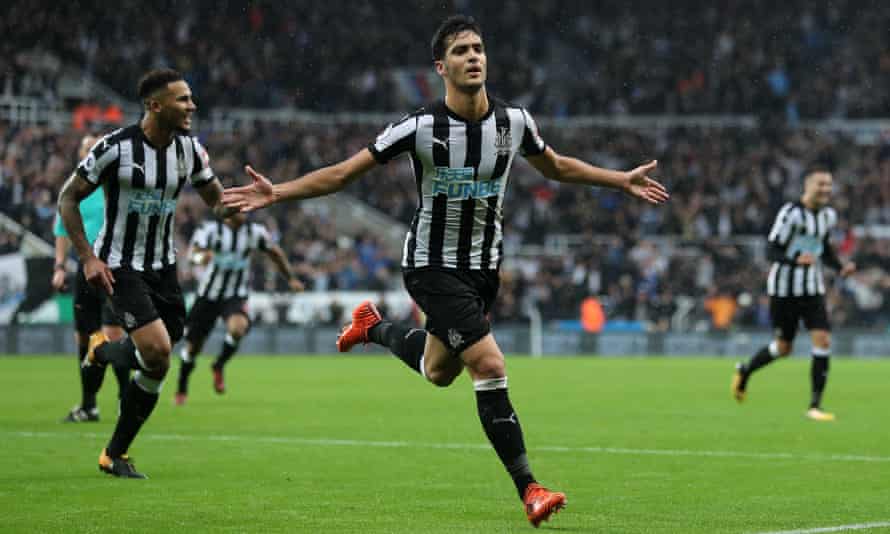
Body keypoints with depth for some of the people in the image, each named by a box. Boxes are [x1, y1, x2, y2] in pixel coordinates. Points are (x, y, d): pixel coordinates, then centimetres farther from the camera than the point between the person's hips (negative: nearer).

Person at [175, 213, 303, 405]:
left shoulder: (255, 232, -5)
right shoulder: (210, 229, -13)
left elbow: (274, 252, 12)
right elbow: (194, 252, -29)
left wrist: (291, 278, 20)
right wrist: (201, 257, -53)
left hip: (235, 297, 0)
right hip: (208, 295, 0)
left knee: (237, 327, -31)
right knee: (192, 346, 6)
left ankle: (219, 366, -3)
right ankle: (181, 390, 33)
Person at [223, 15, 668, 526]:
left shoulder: (514, 121, -6)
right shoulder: (420, 127, -19)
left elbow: (556, 165, 15)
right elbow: (342, 173, -12)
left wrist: (623, 180, 14)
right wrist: (276, 192, -22)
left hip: (484, 267, 6)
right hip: (433, 266, -6)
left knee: (437, 372, 21)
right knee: (491, 367, -19)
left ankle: (372, 327, 50)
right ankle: (529, 489, -14)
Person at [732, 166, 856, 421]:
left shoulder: (828, 215, 5)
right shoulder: (790, 213, -16)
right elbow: (772, 250, -17)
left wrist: (841, 267, 3)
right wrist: (796, 259, -35)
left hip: (813, 289, 5)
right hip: (784, 288, -5)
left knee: (823, 341, -11)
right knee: (783, 347, 5)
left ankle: (815, 406, -5)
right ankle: (744, 371, 36)